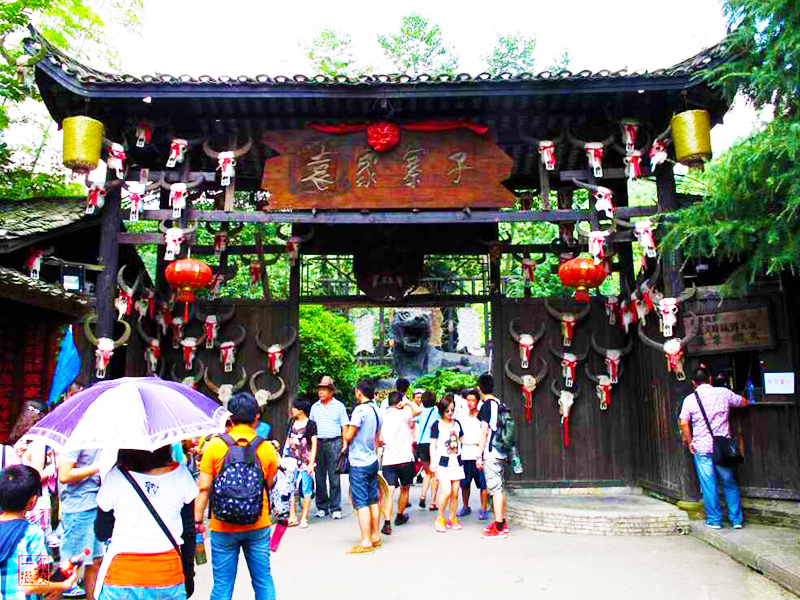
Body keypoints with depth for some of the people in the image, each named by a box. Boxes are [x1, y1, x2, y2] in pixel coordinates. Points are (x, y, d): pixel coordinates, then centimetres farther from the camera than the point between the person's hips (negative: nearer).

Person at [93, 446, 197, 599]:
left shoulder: (115, 477, -11)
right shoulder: (181, 474, -7)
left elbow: (102, 534, 0)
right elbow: (189, 533, 1)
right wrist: (188, 574, 12)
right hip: (168, 574, 1)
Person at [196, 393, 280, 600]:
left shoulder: (215, 445, -7)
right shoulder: (267, 448, -4)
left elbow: (203, 487, -7)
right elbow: (270, 486, 4)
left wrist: (198, 519, -1)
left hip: (223, 528, -1)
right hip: (258, 526, 1)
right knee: (263, 579, 15)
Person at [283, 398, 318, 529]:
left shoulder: (310, 424, -4)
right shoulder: (291, 422, 11)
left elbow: (314, 444, -4)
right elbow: (287, 441, 18)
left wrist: (311, 463, -9)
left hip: (305, 461, -5)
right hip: (292, 460, 5)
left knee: (306, 490, 0)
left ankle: (304, 518, 9)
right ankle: (292, 517, 13)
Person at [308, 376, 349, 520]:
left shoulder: (339, 406, 5)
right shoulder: (314, 407, 14)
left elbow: (344, 427, 4)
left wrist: (345, 444, -5)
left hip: (334, 443, -3)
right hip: (317, 443, 3)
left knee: (334, 477, -2)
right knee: (319, 477, 6)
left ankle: (335, 508, 5)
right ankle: (321, 507, 15)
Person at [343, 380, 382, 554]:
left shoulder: (360, 410, -16)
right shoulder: (376, 410, 9)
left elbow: (349, 436, -15)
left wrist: (346, 430, 5)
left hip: (359, 463, -8)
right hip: (372, 461, 8)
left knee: (362, 503, -4)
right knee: (373, 500, 14)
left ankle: (366, 542, -2)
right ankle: (375, 537, 22)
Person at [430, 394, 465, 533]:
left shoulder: (457, 424, 10)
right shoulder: (437, 425, -4)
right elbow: (433, 445, -2)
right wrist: (432, 462, -8)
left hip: (456, 461, 5)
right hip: (443, 461, -4)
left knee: (455, 493, 4)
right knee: (446, 491, -14)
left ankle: (452, 519, 20)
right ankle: (440, 518, 6)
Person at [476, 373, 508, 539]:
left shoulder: (487, 405, -12)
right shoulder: (500, 404, 13)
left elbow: (484, 432, -15)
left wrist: (479, 455, -12)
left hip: (490, 453, -9)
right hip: (501, 451, 9)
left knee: (495, 489, -6)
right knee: (500, 488, 14)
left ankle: (499, 527, -3)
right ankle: (501, 523, 22)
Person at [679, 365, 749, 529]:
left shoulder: (690, 399, -5)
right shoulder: (723, 393, -1)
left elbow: (683, 423, -7)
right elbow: (744, 402, 15)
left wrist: (689, 442, 6)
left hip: (702, 448, -2)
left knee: (708, 485, 6)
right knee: (730, 484, 14)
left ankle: (714, 520, 13)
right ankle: (736, 519, 19)